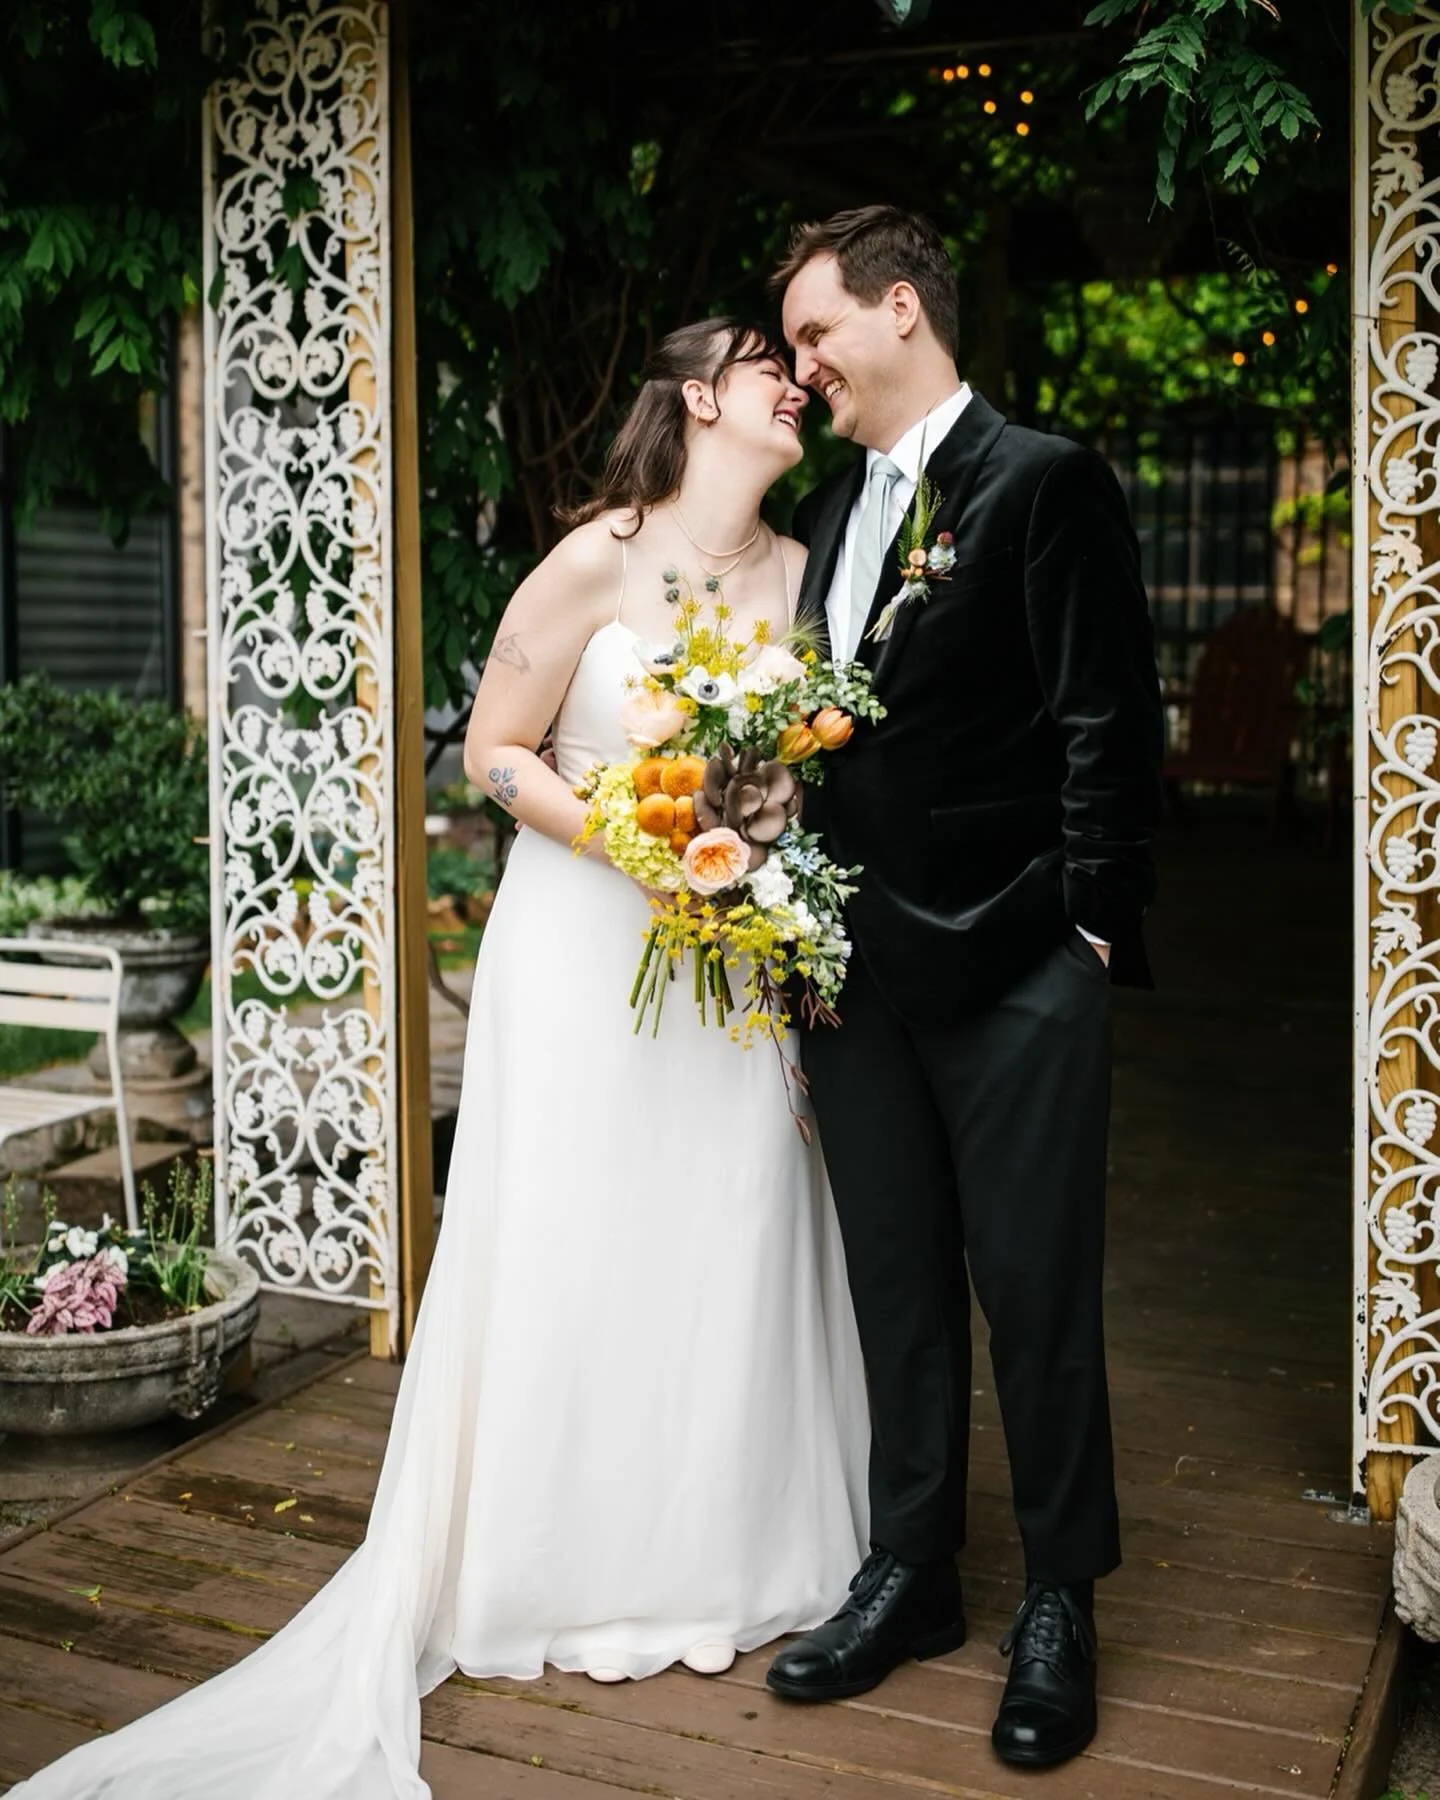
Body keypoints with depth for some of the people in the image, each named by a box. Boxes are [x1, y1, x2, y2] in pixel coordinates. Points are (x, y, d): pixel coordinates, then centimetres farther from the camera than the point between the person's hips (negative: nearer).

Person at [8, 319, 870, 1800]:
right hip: (584, 947, -4)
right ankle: (580, 1573, 22)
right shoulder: (597, 561, -11)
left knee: (731, 1249, 8)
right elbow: (495, 753, -7)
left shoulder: (798, 572, 3)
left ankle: (715, 1556, 27)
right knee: (576, 1248, 5)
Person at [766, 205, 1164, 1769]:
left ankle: (1059, 1600, 21)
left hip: (1014, 975, -6)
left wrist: (1089, 925, -11)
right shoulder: (825, 515, 15)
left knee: (1037, 1295, 3)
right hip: (855, 970, 7)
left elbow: (1106, 721, -9)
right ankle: (910, 1572, 29)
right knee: (897, 1285, 14)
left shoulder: (1044, 481, -6)